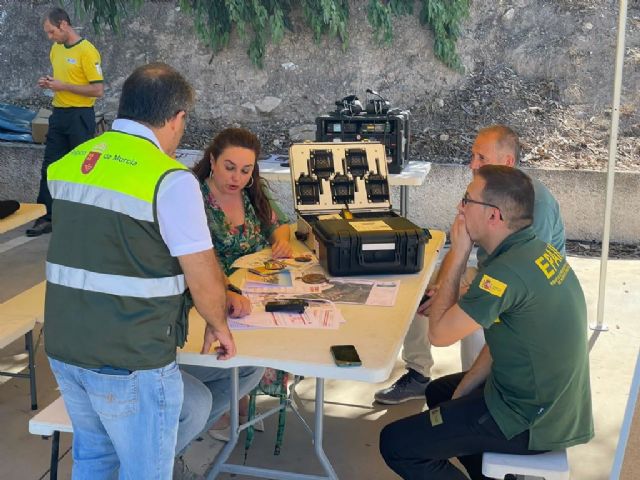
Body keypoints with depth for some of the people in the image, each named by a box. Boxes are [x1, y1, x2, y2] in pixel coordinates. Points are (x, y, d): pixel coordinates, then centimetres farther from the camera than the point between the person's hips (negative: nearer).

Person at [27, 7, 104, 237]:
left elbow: (98, 90, -17)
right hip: (58, 113, 8)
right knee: (49, 167, 6)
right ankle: (46, 217, 11)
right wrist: (49, 83, 3)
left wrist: (64, 86, -19)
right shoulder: (56, 49, 11)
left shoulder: (87, 51, -13)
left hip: (80, 116, -7)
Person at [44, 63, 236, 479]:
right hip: (131, 363, -7)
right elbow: (203, 276, -14)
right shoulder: (170, 180, -17)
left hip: (64, 349, 7)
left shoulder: (68, 163, 5)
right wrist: (219, 325, 5)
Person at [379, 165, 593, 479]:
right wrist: (463, 390, 8)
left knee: (395, 444, -6)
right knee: (438, 392, 29)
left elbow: (438, 333, -19)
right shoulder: (538, 250, 1)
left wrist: (458, 254, -14)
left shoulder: (507, 271, -29)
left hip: (530, 421, -10)